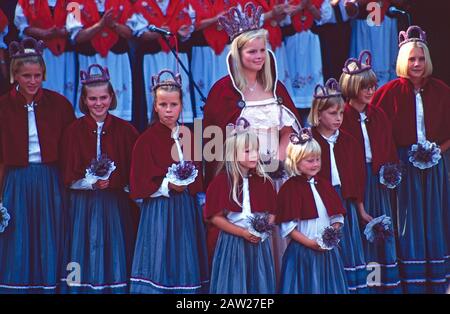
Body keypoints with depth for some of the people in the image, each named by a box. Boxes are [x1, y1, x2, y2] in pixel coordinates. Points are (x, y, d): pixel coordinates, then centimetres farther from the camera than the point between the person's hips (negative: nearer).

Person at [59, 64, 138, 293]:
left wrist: (110, 181, -10)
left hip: (116, 205, 1)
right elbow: (69, 178, -2)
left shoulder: (124, 130, 2)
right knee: (86, 263, 2)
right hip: (83, 206, 0)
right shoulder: (74, 131, 0)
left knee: (114, 259, 4)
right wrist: (92, 182, -17)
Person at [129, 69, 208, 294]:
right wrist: (167, 186, -16)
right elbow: (138, 184, -8)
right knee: (159, 265, -6)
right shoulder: (147, 140, -5)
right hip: (159, 211, -5)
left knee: (185, 264, 6)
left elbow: (198, 177, 15)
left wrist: (188, 184, -3)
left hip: (187, 211, 5)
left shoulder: (188, 137, 9)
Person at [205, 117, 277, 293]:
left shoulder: (263, 181, 4)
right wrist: (243, 233, -15)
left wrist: (265, 226, -11)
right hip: (232, 242, -4)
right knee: (234, 285, 2)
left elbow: (272, 212, 11)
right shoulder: (222, 181, -8)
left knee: (259, 285, 8)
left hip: (259, 242, 4)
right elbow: (215, 217, -10)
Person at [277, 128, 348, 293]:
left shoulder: (324, 185, 10)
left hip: (327, 250, 5)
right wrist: (310, 243, -16)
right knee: (307, 287, 1)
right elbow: (288, 227, -12)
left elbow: (337, 216, 11)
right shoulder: (290, 188, -8)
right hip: (302, 251, -5)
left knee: (329, 286, 10)